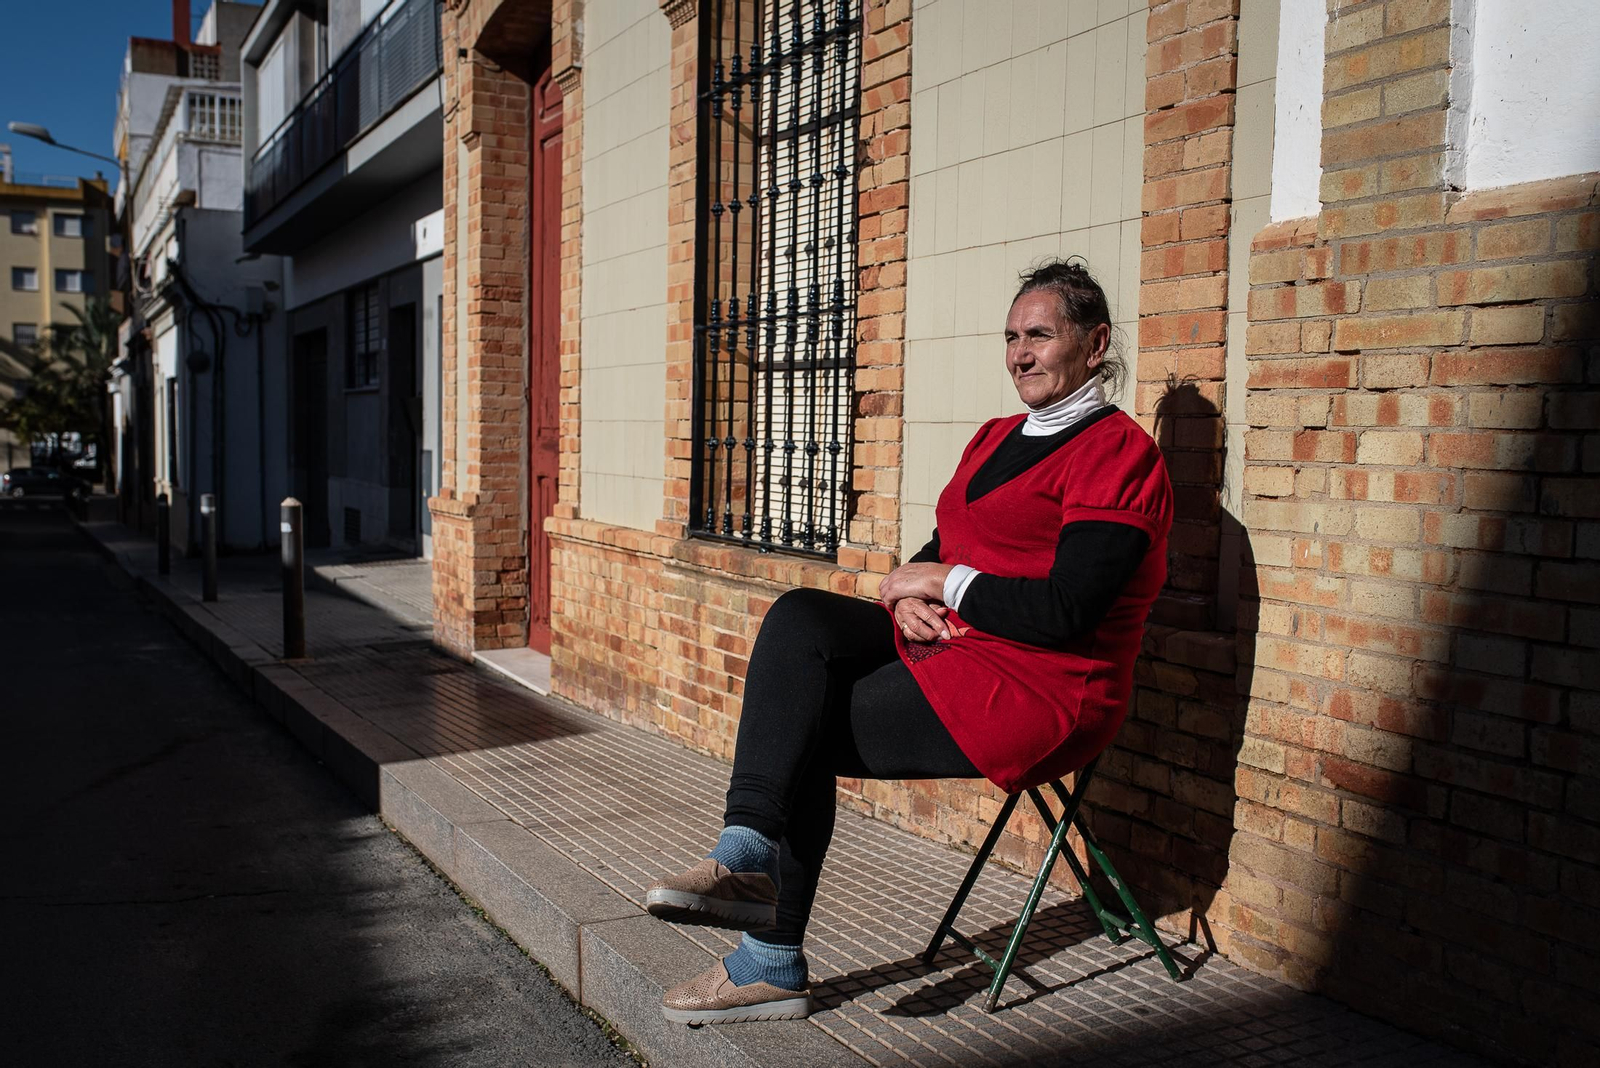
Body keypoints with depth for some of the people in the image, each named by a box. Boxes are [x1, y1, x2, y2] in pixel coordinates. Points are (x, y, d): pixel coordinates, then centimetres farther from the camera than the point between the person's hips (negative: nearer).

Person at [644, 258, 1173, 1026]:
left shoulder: (1116, 453, -10)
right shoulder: (997, 438, 19)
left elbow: (1065, 612, -20)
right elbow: (938, 555, 18)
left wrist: (946, 585, -10)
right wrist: (909, 591, -5)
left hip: (1040, 690, -8)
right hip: (948, 646, 8)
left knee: (801, 731, -14)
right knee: (800, 618, -16)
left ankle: (772, 967, -6)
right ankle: (749, 853, -26)